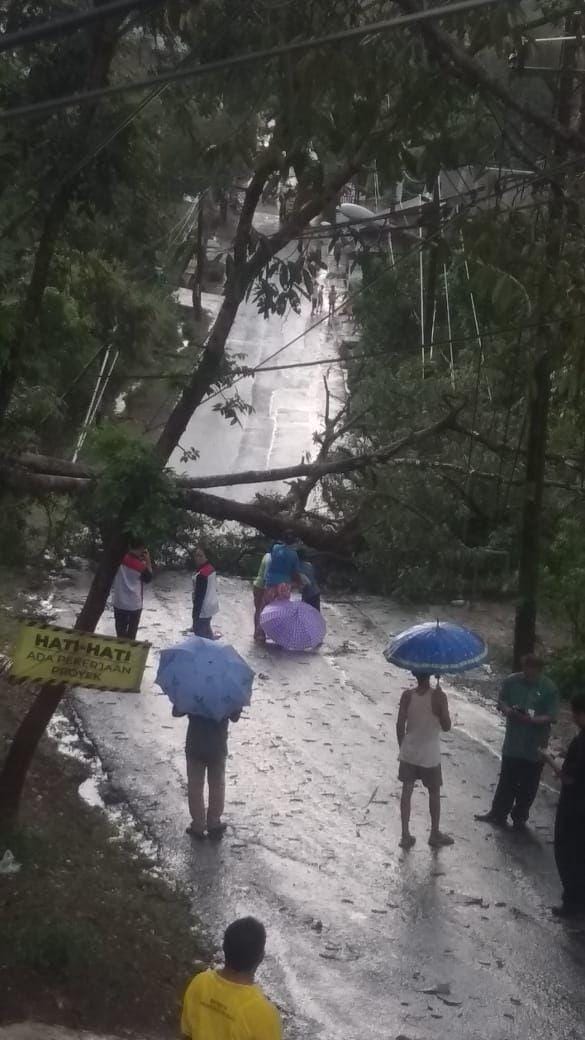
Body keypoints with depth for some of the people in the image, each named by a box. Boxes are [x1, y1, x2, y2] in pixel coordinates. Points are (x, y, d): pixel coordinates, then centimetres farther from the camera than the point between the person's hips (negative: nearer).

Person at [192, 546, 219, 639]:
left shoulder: (201, 574, -26)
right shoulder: (211, 569, 4)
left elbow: (199, 595, -23)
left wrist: (195, 613, -17)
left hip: (203, 609, -10)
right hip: (211, 605, 10)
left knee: (200, 634, 0)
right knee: (206, 631, 24)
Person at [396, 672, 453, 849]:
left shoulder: (407, 695, -11)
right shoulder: (438, 696, -17)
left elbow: (400, 725, -7)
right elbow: (446, 727, -9)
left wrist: (403, 747, 9)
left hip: (409, 753, 2)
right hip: (430, 755, -2)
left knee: (407, 792, 11)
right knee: (434, 793, 16)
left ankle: (406, 835, 13)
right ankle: (435, 834, 26)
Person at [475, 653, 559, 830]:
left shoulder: (549, 688, -13)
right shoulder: (511, 681, -6)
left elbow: (551, 716, -13)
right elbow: (501, 702, 3)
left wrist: (532, 719, -29)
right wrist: (508, 710, -19)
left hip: (535, 747, -2)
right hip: (512, 743, 2)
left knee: (528, 786, 11)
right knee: (506, 782, 15)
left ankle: (520, 818, 28)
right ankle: (498, 814, 29)